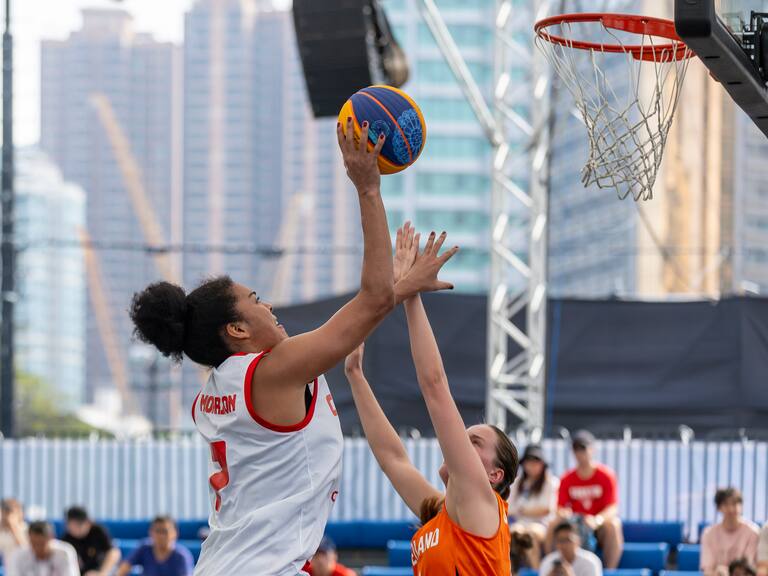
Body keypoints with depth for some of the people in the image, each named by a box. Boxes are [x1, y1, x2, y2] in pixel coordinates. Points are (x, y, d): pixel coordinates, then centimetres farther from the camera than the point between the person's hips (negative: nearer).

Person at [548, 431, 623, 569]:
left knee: (613, 525, -36)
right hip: (574, 524, 2)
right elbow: (560, 508, 1)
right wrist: (563, 514, -25)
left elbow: (612, 508, -12)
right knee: (553, 524, -25)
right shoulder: (567, 479, 3)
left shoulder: (606, 475, -5)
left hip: (599, 525, -2)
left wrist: (597, 520, -32)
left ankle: (610, 572, -35)